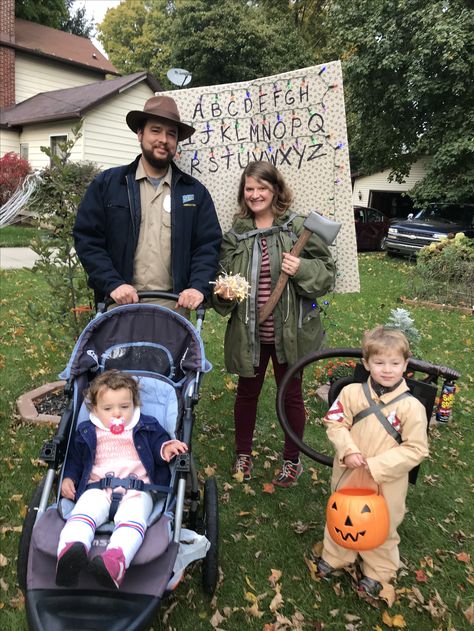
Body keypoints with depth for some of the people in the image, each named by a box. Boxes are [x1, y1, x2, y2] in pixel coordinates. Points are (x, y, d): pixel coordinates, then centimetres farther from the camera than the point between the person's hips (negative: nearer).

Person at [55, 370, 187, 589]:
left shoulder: (147, 427, 21)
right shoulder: (86, 433, 24)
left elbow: (159, 444, 18)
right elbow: (74, 459, 29)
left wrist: (167, 448, -6)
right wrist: (68, 478, 10)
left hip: (136, 488, -1)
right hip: (97, 488, 2)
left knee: (132, 519, -36)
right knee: (83, 513, -34)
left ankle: (115, 563, -62)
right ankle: (69, 552, -61)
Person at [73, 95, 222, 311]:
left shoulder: (195, 191, 11)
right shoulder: (106, 183, 7)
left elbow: (208, 245, 7)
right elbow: (87, 239, 2)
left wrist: (198, 286, -10)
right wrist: (113, 283, -10)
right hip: (121, 302, -1)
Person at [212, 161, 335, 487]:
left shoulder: (299, 227, -5)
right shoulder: (235, 234, 4)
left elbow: (327, 273, -3)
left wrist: (302, 270, -23)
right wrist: (224, 293, -12)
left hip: (289, 332, -2)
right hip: (249, 332, 3)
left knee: (291, 394, 14)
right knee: (247, 392, 17)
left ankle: (292, 460, 35)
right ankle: (243, 454, 39)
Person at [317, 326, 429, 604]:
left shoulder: (411, 406, -19)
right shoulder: (352, 393, -12)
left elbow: (416, 449, -16)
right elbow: (336, 423, -3)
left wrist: (377, 465, -22)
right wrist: (348, 450, -19)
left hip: (386, 483, -2)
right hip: (348, 476, 3)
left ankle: (379, 573, 46)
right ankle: (335, 557, 51)